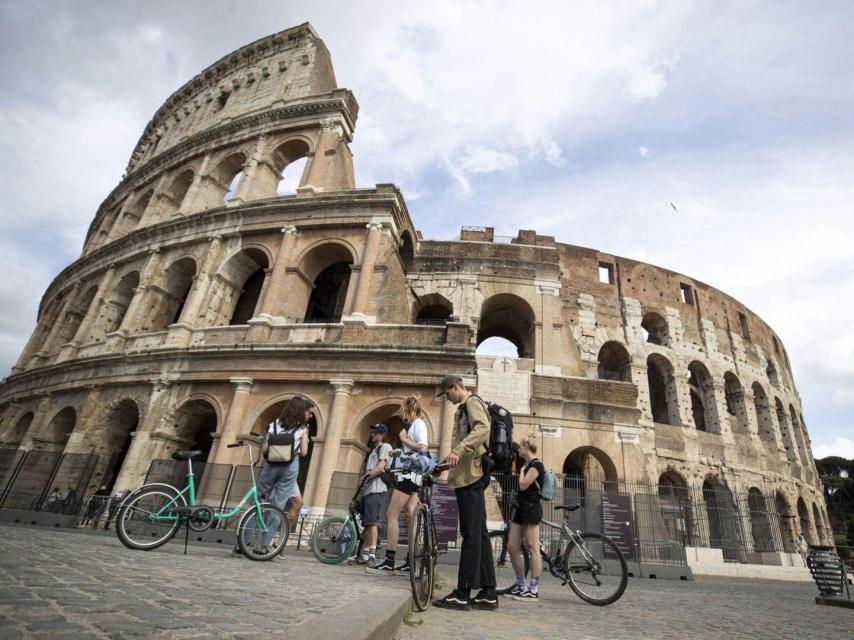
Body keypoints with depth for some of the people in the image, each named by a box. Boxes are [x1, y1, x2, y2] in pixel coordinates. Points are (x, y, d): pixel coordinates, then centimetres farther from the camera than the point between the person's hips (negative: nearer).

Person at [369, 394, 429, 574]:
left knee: (391, 514, -8)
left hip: (410, 474, -10)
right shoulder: (415, 424, 20)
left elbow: (422, 448, -21)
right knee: (410, 516, 7)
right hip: (411, 475, 10)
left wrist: (404, 439, -11)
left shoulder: (418, 423, -8)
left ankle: (389, 561, -7)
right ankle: (411, 561, 9)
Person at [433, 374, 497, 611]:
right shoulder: (464, 408, 24)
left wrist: (458, 450, -35)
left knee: (471, 534, -7)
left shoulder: (472, 402, -6)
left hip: (471, 476, -10)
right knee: (479, 534, 10)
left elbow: (482, 429, -25)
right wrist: (453, 470, 28)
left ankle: (463, 594, -3)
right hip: (469, 476, 10)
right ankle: (488, 593, 16)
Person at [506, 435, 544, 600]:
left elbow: (523, 485, -17)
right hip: (520, 508, 10)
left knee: (532, 548, -5)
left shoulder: (536, 464, -9)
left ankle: (533, 590, 0)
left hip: (531, 509, -10)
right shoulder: (527, 465, 19)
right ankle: (521, 586, 17)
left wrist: (521, 471, -2)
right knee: (512, 547, 6)